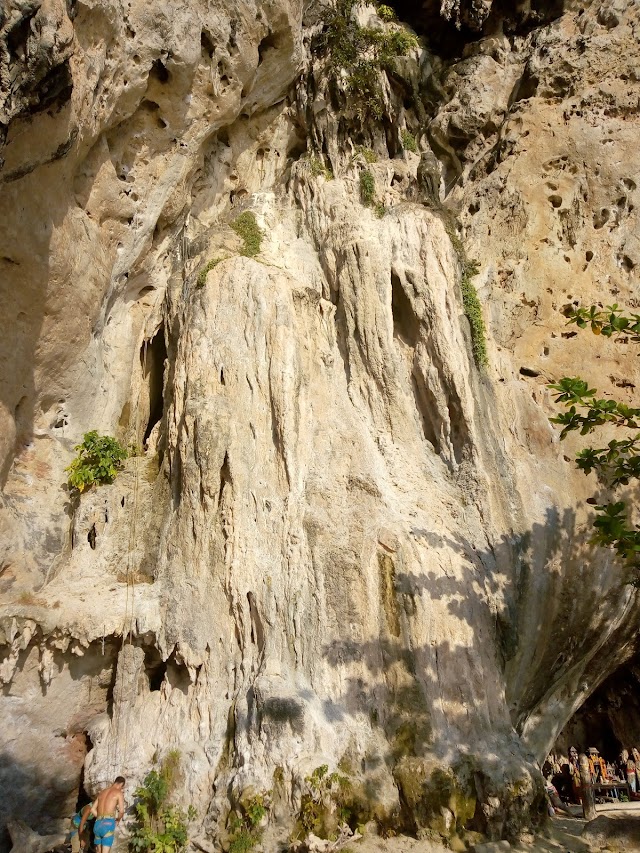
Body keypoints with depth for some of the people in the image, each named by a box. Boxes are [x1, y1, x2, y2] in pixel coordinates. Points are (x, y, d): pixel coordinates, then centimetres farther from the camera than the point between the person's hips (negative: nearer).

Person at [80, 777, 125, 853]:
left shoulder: (102, 792, 23)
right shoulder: (119, 793, 3)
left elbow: (92, 809, 22)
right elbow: (121, 811, -5)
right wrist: (118, 820, 16)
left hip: (98, 824, 6)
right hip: (108, 824, -6)